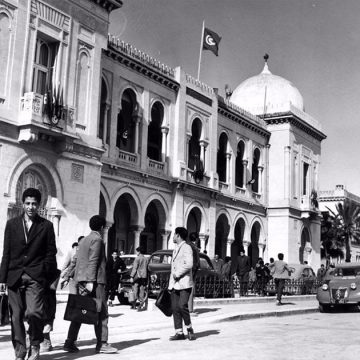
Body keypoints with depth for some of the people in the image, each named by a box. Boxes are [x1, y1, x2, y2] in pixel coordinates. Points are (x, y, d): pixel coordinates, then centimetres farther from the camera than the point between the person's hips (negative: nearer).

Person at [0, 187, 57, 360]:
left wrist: (48, 277, -2)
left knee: (33, 312, -15)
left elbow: (50, 253, 5)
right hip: (14, 277, 2)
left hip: (35, 277, -2)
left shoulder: (46, 226, 5)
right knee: (16, 316, 4)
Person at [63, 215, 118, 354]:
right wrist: (91, 281, -19)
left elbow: (76, 259, 17)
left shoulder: (83, 240, 19)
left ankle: (70, 343, 8)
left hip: (80, 280, 9)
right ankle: (101, 344, -3)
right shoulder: (97, 239, -7)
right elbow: (93, 261, -15)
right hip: (95, 280, -9)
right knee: (101, 313, -3)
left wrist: (80, 278, 18)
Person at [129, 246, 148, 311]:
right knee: (142, 291, 7)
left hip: (137, 276, -6)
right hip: (144, 276, 6)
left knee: (135, 289, 2)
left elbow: (134, 268, -12)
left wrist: (131, 276, -10)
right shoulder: (146, 259, 12)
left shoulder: (137, 258, -8)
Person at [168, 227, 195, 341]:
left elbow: (189, 264, -18)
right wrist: (171, 282, 16)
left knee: (182, 306, -15)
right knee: (175, 308, 2)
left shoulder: (186, 247, -5)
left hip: (184, 283, -8)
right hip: (174, 283, 8)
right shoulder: (175, 249, 21)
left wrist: (177, 274, -13)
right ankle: (179, 332, 7)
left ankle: (189, 329, 4)